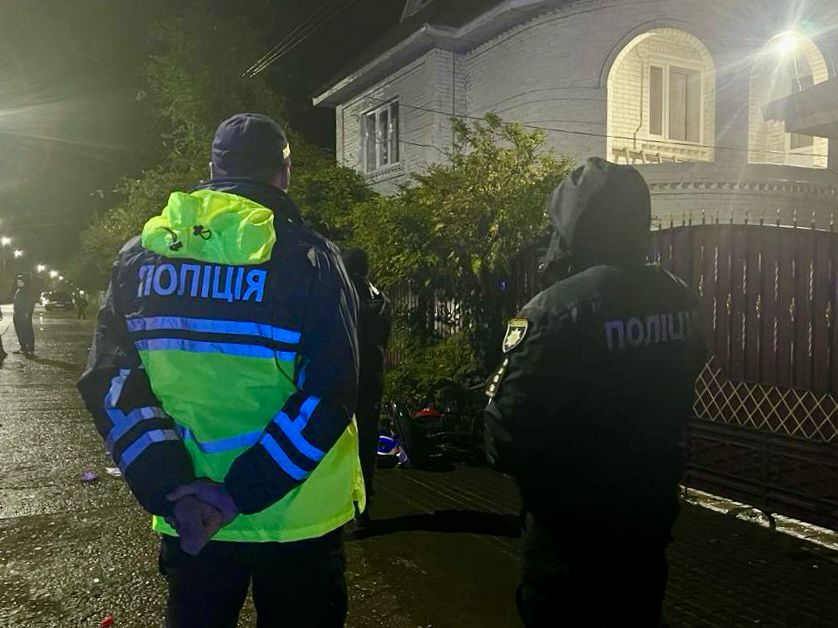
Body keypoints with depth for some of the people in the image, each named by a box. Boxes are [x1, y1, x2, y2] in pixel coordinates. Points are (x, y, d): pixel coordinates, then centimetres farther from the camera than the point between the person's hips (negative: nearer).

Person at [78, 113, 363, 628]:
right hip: (297, 516, -2)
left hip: (188, 515, 3)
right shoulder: (308, 256, -13)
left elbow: (110, 382, -5)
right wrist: (240, 493, -17)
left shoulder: (142, 254, 0)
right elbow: (331, 391, -20)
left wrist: (173, 488, -10)